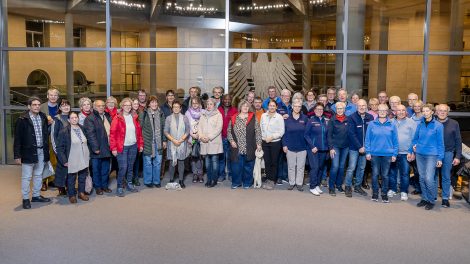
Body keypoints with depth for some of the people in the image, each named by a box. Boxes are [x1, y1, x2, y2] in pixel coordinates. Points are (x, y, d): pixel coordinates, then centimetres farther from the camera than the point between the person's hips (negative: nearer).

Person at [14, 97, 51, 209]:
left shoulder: (43, 118, 6)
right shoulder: (22, 120, -9)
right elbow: (17, 138, -9)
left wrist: (47, 151, 10)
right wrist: (17, 155, -12)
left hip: (41, 151, 5)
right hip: (28, 152, -5)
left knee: (38, 175, 16)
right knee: (26, 177, 3)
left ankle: (36, 196, 29)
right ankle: (25, 199, 13)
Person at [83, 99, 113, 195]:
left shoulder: (108, 117, 12)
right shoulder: (90, 119, -9)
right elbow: (90, 134, -16)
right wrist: (95, 148, -20)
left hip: (107, 148, 6)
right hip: (97, 149, -6)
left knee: (106, 169, 14)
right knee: (96, 169, 6)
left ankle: (105, 185, 27)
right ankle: (97, 187, 18)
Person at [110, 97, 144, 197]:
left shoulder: (134, 118, 8)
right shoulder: (117, 118, -7)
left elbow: (139, 131, 13)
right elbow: (112, 133, -9)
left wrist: (141, 144, 10)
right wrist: (113, 148, -13)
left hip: (133, 146, 5)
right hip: (122, 147, -5)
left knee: (131, 167, 14)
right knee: (123, 167, -7)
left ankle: (129, 184, 27)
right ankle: (120, 187, 7)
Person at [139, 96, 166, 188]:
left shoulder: (161, 114, 9)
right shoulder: (144, 114, -3)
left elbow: (163, 128, 12)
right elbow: (140, 128, -3)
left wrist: (164, 140, 8)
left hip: (158, 142, 3)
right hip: (148, 142, -3)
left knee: (158, 162, 7)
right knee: (148, 162, 3)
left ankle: (156, 181, 20)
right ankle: (148, 181, 16)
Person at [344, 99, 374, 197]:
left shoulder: (370, 118, 1)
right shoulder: (352, 118, -9)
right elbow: (351, 134, -13)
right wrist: (359, 147, -16)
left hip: (365, 147, 4)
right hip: (354, 147, -4)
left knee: (362, 168, 12)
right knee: (351, 168, -3)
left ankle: (357, 186, 25)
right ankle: (347, 187, 9)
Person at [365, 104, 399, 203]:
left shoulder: (392, 125, 1)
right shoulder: (372, 124, 1)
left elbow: (395, 141, 3)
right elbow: (367, 139, 2)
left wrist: (394, 154, -1)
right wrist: (368, 152, -4)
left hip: (387, 154, 0)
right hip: (375, 154, 0)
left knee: (385, 175, 8)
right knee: (375, 174, 6)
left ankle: (384, 194, 19)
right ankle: (375, 193, 17)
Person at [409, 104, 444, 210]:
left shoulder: (438, 125, -4)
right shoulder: (420, 124, 7)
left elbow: (440, 143, -3)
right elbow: (415, 138, 18)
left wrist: (440, 158, -5)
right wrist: (411, 150, 13)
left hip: (431, 155, -4)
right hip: (419, 154, 4)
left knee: (429, 178, -11)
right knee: (422, 178, 9)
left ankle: (431, 200, 5)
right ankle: (424, 198, 21)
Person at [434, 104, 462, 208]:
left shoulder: (454, 124, 0)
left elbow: (458, 141, 2)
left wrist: (458, 156, -2)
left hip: (448, 153, 0)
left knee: (446, 177, 7)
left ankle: (445, 198, 16)